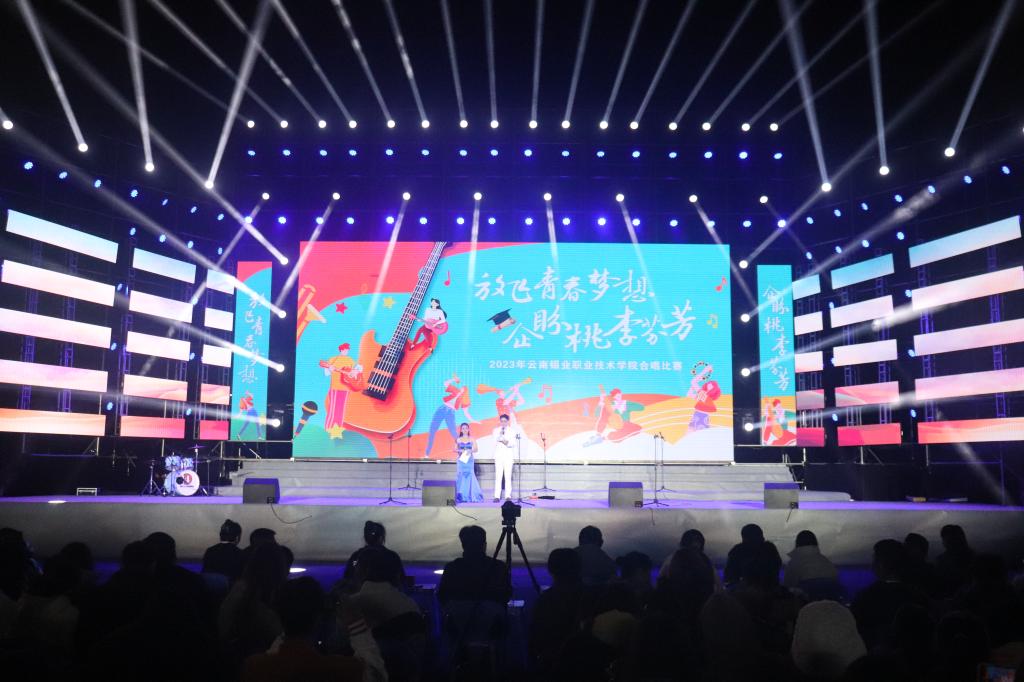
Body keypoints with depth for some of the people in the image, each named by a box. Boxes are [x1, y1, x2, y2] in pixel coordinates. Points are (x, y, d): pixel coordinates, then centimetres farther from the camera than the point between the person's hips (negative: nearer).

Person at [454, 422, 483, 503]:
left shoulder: (472, 439, 6)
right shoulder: (458, 439, 8)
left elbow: (475, 449, 3)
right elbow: (455, 449, 9)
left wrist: (470, 451, -16)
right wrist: (460, 451, -11)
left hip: (469, 459, -1)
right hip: (461, 460, 1)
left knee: (470, 476, -8)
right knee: (461, 477, -3)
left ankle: (472, 496, -4)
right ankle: (461, 497, 2)